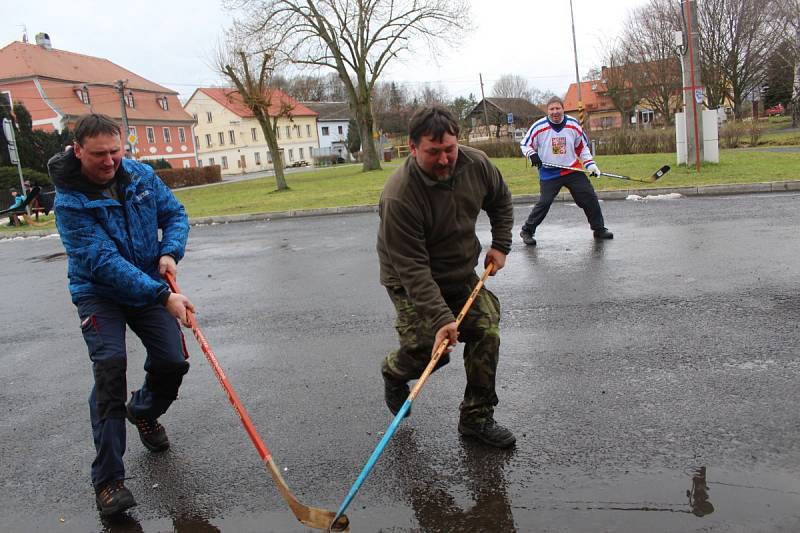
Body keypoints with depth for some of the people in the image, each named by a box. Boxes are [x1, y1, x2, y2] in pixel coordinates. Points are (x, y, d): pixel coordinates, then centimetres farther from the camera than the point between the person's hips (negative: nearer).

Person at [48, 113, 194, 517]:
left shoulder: (142, 175, -6)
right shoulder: (70, 202, -21)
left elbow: (175, 214, 5)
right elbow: (105, 262, -28)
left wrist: (170, 252, -17)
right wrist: (163, 296, -34)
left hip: (150, 286, 4)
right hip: (99, 295, -4)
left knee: (173, 362, -4)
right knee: (110, 365, -20)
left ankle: (143, 411, 34)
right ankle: (107, 479, -10)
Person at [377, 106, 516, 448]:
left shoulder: (476, 164, -13)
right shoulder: (398, 197, -32)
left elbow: (500, 201, 11)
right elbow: (412, 268, -32)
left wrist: (500, 244, 3)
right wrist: (441, 317, -36)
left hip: (462, 274, 6)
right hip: (411, 282, -5)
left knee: (486, 333, -6)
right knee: (428, 348, -17)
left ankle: (477, 418, 11)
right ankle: (393, 372, 22)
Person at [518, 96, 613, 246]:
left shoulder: (574, 125, -1)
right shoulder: (539, 127, -10)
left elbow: (582, 147, 12)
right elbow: (525, 144, 2)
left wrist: (590, 164, 3)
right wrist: (532, 155, -17)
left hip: (572, 170, 3)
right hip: (548, 173, -3)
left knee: (590, 197, 2)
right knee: (544, 202, -15)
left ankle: (599, 229, 18)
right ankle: (527, 231, 1)